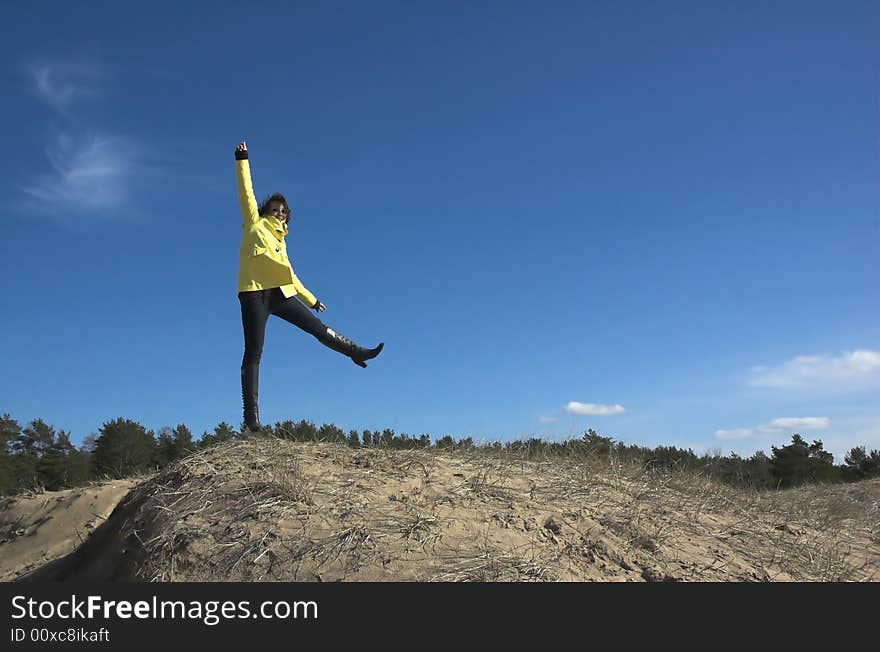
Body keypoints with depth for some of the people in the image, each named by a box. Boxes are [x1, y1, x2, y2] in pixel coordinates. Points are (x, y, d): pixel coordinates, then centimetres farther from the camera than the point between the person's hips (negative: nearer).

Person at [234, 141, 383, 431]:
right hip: (254, 291, -5)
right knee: (253, 353, -9)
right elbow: (246, 193, 3)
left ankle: (357, 353, 19)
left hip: (280, 293, 5)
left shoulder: (280, 240, 26)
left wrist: (310, 299, 32)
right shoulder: (254, 224, 13)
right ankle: (251, 413, -9)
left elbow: (289, 273, 31)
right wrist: (242, 160, -3)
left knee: (318, 327, 4)